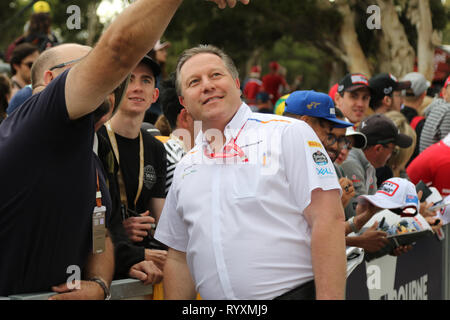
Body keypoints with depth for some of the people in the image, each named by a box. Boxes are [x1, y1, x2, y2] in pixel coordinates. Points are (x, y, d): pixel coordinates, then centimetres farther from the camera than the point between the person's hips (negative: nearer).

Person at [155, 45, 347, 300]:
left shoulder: (288, 134, -2)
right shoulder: (185, 168, 15)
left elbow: (328, 220, -11)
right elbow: (179, 259, 18)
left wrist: (329, 297, -20)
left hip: (294, 291, -5)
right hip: (217, 298, 5)